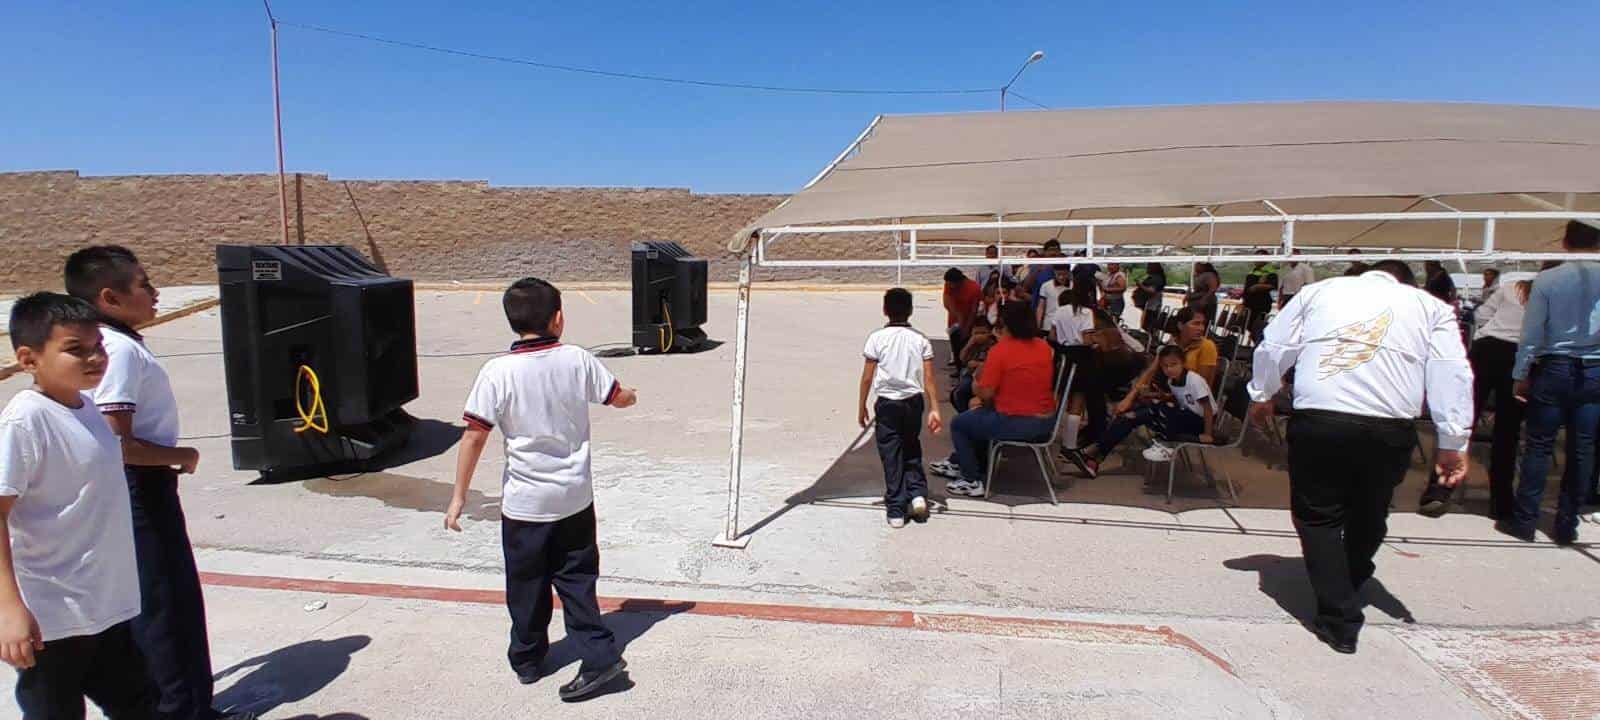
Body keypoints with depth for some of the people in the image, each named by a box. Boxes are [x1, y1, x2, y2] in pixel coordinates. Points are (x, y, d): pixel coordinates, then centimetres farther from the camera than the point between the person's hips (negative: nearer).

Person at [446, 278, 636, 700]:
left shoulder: (498, 373, -15)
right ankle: (599, 654, 10)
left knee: (527, 585, 16)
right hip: (575, 498, 2)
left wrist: (459, 496, -6)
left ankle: (527, 660, 33)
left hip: (525, 503, -2)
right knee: (576, 578, 16)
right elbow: (619, 398, 7)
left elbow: (475, 435, -14)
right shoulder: (577, 360, -7)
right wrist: (630, 396, 31)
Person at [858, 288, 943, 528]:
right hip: (914, 401, 3)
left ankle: (896, 510, 9)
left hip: (887, 403, -2)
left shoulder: (877, 338, -7)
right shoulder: (920, 340, -1)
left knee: (891, 455, 6)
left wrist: (862, 407, 4)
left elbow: (867, 377, -6)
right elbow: (929, 379, -5)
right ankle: (917, 494, 8)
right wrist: (934, 409, -3)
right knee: (912, 450, 22)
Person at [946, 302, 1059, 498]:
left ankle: (972, 481, 11)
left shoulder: (1000, 350, -16)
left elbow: (986, 394, -16)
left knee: (959, 424, 13)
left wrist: (978, 383, 5)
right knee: (980, 416, 31)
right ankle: (980, 468, 41)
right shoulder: (1045, 348, 4)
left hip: (1014, 425, -8)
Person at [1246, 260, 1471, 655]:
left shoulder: (1320, 290, 18)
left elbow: (1273, 347, 15)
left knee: (1319, 516, 11)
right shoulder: (1430, 306, 17)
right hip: (1390, 428, 2)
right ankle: (1348, 588, 43)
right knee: (1369, 516, 23)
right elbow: (1453, 375, 8)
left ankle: (1340, 620, 8)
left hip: (1317, 420, -1)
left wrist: (1261, 395, 27)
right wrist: (1453, 443, 8)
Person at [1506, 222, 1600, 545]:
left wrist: (1520, 376, 1)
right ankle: (1567, 525, 16)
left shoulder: (1547, 279, -9)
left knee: (1539, 446, 5)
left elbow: (1531, 333, -7)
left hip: (1554, 370, -2)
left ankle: (1524, 520, 8)